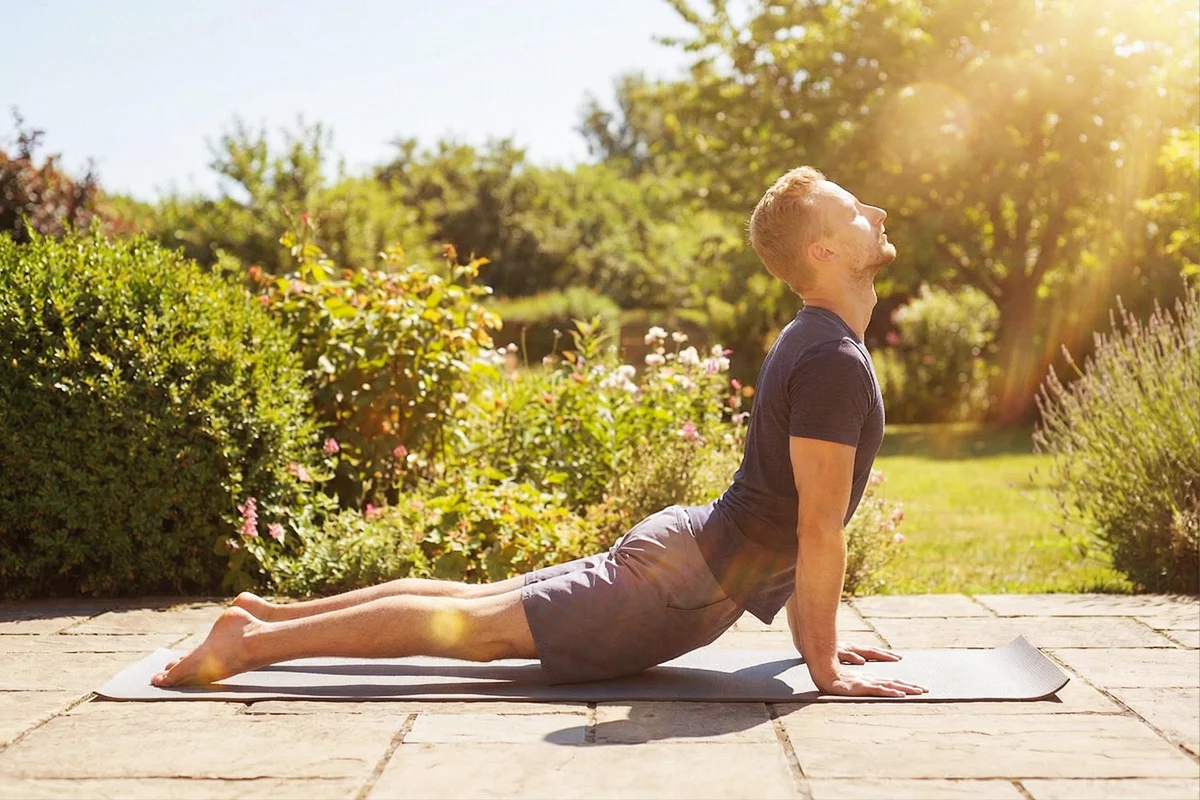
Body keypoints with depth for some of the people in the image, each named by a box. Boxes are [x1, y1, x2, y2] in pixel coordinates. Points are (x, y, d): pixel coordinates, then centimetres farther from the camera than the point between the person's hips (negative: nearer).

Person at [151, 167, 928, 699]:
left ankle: (272, 613, 22)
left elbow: (794, 516, 20)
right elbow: (820, 527, -23)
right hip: (693, 585, -9)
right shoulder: (835, 362, -21)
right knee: (477, 626, -4)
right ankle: (254, 641, 1)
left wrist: (813, 629, 20)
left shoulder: (812, 344, 13)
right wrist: (826, 662, -16)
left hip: (689, 544, 9)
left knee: (480, 601, 14)